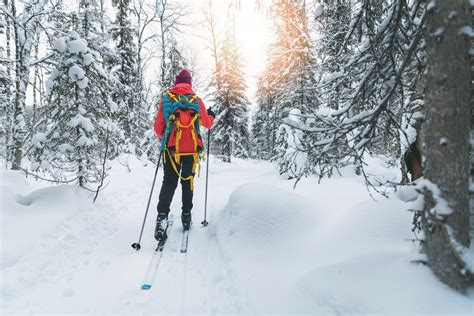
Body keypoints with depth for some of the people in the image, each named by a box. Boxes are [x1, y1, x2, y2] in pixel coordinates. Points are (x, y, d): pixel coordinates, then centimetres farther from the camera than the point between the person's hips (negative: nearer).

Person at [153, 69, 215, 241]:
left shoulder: (166, 99, 2)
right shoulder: (196, 100, 3)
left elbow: (158, 127, 3)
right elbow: (207, 124, 13)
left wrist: (163, 139, 24)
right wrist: (211, 116, 36)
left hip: (171, 148, 0)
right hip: (192, 148, 1)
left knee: (169, 182, 5)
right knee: (188, 180, 16)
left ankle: (162, 217, -10)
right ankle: (186, 215, 18)